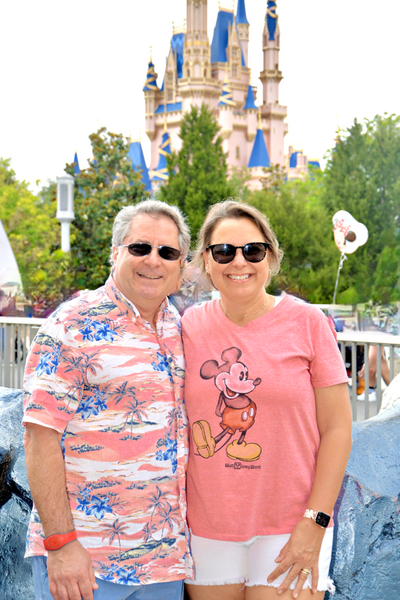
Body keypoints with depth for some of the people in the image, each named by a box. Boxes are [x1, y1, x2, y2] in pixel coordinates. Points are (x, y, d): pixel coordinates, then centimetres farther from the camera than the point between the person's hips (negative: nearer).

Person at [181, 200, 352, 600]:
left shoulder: (306, 322, -5)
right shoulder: (188, 327, 1)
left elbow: (337, 429, -4)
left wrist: (315, 523, -10)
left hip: (289, 528, -2)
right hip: (206, 529, 2)